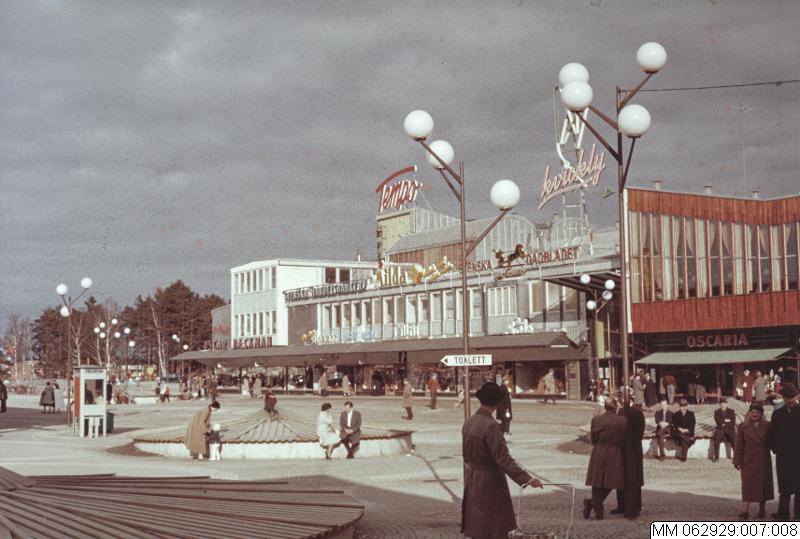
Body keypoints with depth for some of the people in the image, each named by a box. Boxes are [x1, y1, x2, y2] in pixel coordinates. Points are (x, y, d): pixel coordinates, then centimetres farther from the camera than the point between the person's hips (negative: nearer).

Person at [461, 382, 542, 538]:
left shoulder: (469, 423, 2)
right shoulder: (490, 425, -22)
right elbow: (503, 459, -26)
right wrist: (526, 478, -27)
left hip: (472, 483, 8)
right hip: (490, 484, -8)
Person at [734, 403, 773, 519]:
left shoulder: (767, 426, 4)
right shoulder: (743, 427, 3)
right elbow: (739, 445, 1)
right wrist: (737, 461, -3)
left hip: (764, 462, 1)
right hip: (748, 461, -1)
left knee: (763, 485, 7)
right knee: (747, 485, -5)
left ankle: (762, 509, 20)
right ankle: (745, 510, -7)